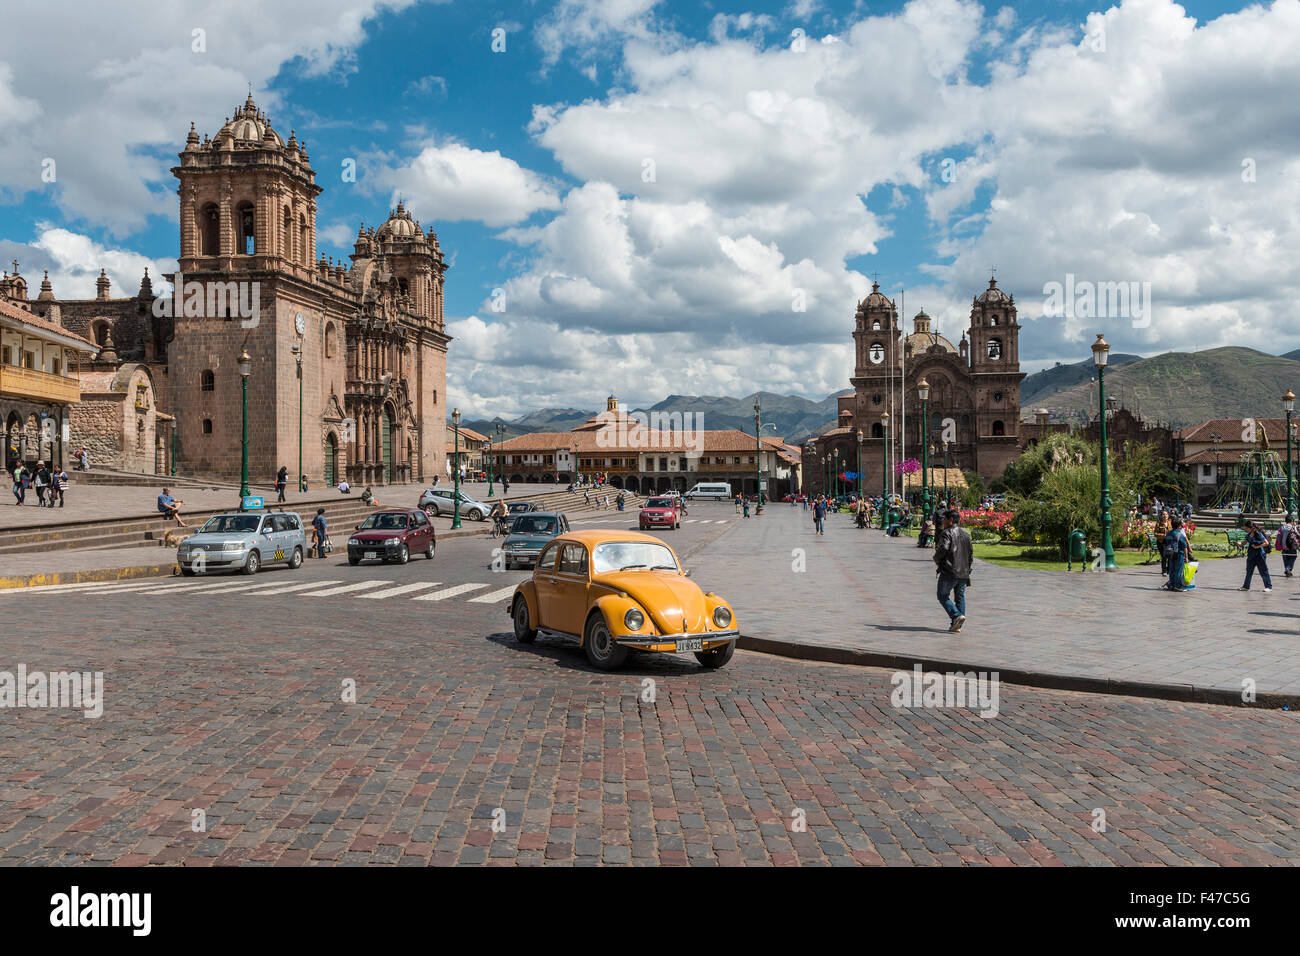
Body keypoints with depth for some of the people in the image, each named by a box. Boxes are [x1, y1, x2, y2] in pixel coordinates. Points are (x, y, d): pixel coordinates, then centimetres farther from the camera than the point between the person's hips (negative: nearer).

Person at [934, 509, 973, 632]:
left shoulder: (947, 533, -10)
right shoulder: (965, 534, 14)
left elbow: (943, 548, -23)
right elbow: (970, 551, 15)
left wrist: (936, 559, -6)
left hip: (949, 571, -7)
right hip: (964, 572, 7)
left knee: (942, 595, 4)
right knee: (960, 597, 12)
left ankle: (957, 616, -15)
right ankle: (957, 625, 10)